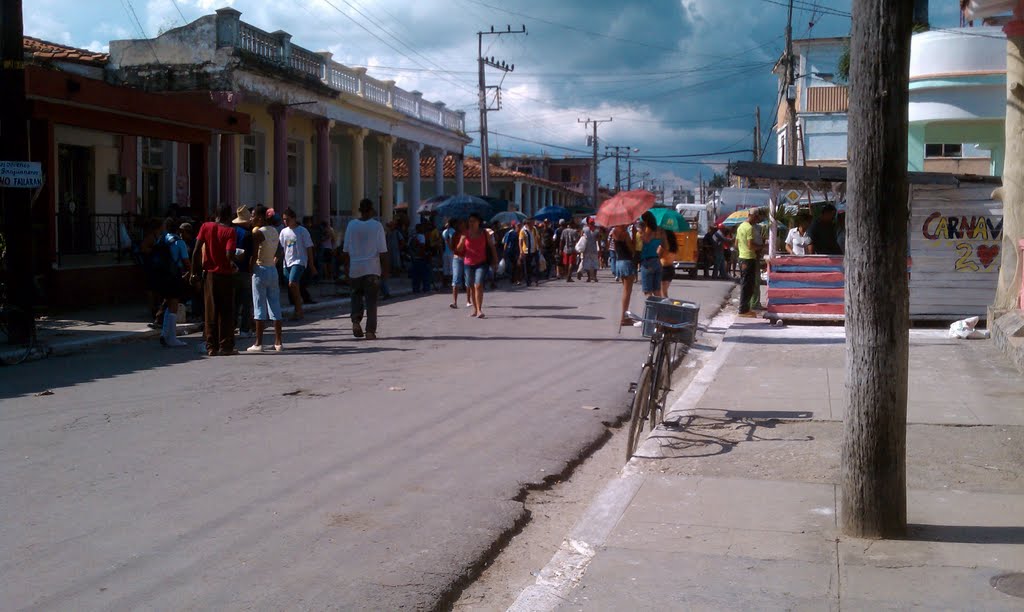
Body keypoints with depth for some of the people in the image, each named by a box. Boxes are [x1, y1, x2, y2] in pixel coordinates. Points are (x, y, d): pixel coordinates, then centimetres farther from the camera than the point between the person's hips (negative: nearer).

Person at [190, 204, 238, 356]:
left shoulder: (206, 226, 1)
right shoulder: (230, 231, -8)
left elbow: (196, 250, -3)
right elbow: (229, 254, -19)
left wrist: (194, 272, 2)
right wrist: (232, 264, 2)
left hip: (209, 274, 3)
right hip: (225, 275, -3)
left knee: (210, 312, 8)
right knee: (226, 312, 6)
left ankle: (211, 347, 8)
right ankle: (226, 346, 6)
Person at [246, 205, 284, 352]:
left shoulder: (258, 233, -13)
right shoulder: (274, 231, 10)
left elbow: (254, 255, -16)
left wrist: (250, 269, -7)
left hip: (260, 270, -7)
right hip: (273, 270, 7)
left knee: (259, 307, -3)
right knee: (275, 305, 9)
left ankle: (258, 343, -2)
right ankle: (278, 342, 10)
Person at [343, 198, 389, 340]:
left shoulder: (351, 225, 0)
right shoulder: (377, 226, -6)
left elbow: (347, 250, 4)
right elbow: (382, 251, -6)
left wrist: (346, 267, 14)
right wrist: (385, 269, 2)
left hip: (355, 268, 2)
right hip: (372, 268, -2)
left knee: (357, 294, 20)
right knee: (371, 299, 2)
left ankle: (356, 321, 0)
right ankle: (370, 331, -2)